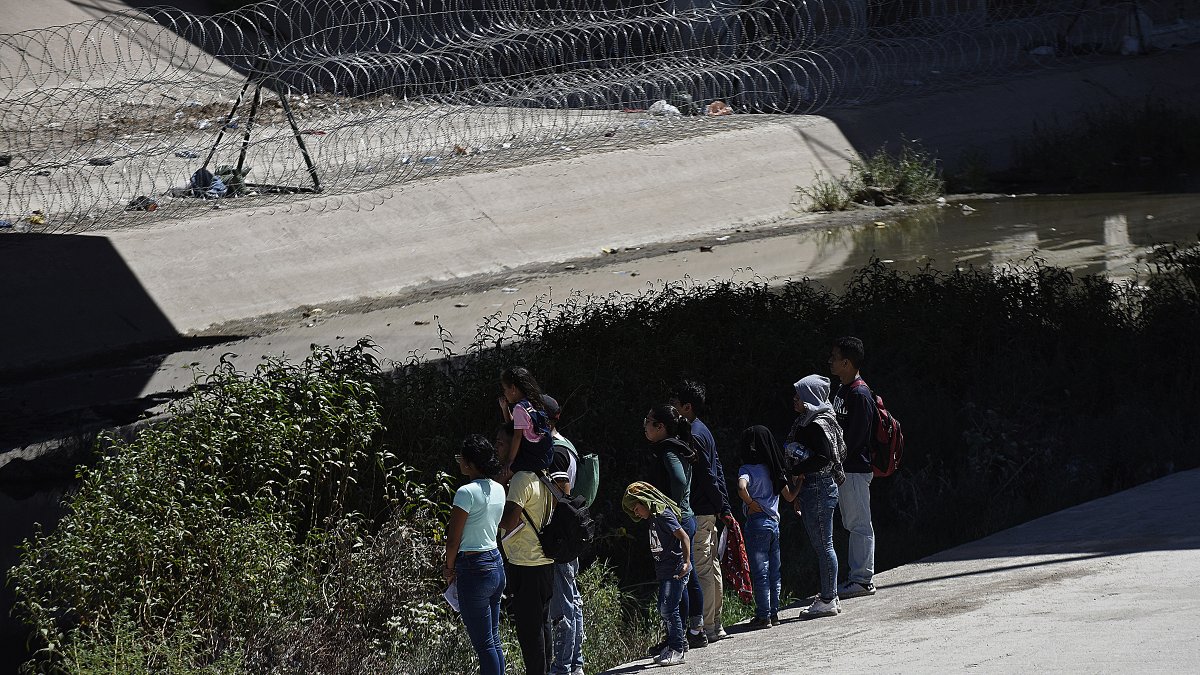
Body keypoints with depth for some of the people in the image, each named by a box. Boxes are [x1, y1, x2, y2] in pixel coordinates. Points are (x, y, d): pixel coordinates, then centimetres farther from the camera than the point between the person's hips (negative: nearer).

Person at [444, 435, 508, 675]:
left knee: (484, 645, -4)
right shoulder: (498, 490, 6)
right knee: (494, 641, 14)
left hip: (474, 568, -8)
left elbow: (453, 540, -13)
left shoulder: (467, 492, -17)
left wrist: (449, 568, 1)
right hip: (496, 563, 8)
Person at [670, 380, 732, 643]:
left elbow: (708, 476, -17)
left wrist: (720, 506, -9)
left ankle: (700, 628, -8)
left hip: (698, 513, -10)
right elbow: (717, 471, 17)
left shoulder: (693, 436, -16)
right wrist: (724, 508, 18)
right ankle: (714, 626, 19)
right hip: (708, 512, 10)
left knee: (700, 570, -8)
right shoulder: (702, 430, 15)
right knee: (711, 567, 13)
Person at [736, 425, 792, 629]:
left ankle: (763, 615, 0)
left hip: (757, 522, -6)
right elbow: (789, 496, 12)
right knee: (774, 571, 13)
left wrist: (750, 503, -16)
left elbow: (742, 487, -32)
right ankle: (774, 612, 17)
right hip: (774, 521, 6)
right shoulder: (774, 469, 7)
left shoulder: (747, 469, -11)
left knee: (760, 571, -1)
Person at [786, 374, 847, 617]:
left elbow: (823, 458, -25)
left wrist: (795, 472, -18)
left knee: (823, 545, -5)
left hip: (818, 488, -10)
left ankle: (828, 600, -1)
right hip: (810, 488, 10)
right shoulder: (805, 422, 14)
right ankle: (829, 596, 20)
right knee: (821, 545, 14)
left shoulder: (817, 425, -16)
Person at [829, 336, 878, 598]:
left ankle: (863, 580, -4)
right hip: (845, 468, 10)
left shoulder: (860, 394, -16)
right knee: (853, 524, 14)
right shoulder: (843, 390, 15)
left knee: (859, 525, -6)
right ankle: (858, 577, 20)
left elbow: (854, 437, -20)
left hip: (855, 469, -10)